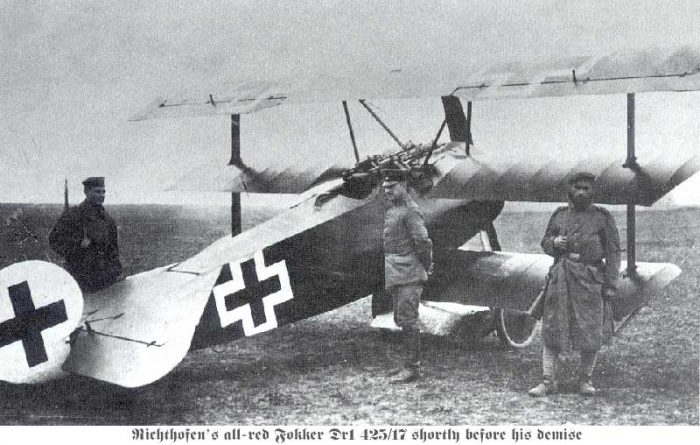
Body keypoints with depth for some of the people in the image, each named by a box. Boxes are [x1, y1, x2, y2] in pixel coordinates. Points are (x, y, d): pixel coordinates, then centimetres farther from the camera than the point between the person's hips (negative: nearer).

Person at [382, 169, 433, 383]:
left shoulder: (410, 211, -13)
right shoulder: (391, 210, 15)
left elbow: (422, 241, -18)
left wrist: (426, 265, -7)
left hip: (408, 273, -9)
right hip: (394, 275, 9)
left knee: (408, 319, -8)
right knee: (401, 320, 13)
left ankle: (413, 368, -4)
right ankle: (410, 363, 22)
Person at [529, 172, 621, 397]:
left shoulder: (602, 217, 2)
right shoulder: (559, 214, 11)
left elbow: (613, 252, 0)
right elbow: (545, 242, 20)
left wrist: (610, 285, -6)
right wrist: (554, 242, -4)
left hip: (589, 279, -2)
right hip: (560, 277, 2)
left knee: (590, 332, 2)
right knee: (551, 329, 0)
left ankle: (586, 380, 17)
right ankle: (548, 381, 6)